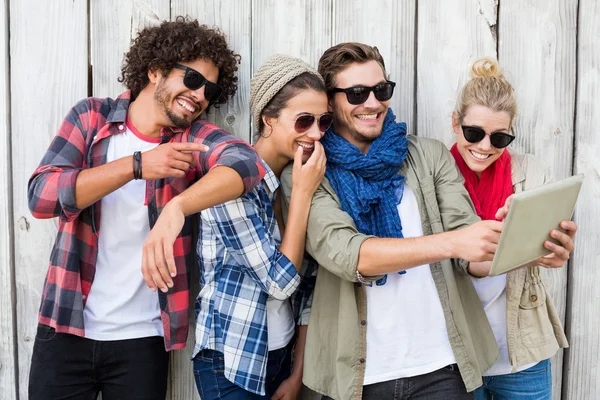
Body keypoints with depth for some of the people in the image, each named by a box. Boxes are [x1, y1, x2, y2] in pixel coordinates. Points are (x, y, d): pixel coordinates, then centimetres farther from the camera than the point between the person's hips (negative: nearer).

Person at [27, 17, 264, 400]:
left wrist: (177, 208, -40)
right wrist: (137, 164, -22)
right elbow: (41, 196, -12)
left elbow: (247, 162, -25)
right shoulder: (92, 116, -1)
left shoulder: (194, 138, -4)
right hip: (66, 327, 1)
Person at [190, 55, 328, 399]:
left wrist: (298, 371, 2)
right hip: (232, 362, -6)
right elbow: (281, 281, -22)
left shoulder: (300, 176, 1)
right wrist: (303, 192, -19)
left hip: (283, 354, 6)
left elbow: (307, 281, 4)